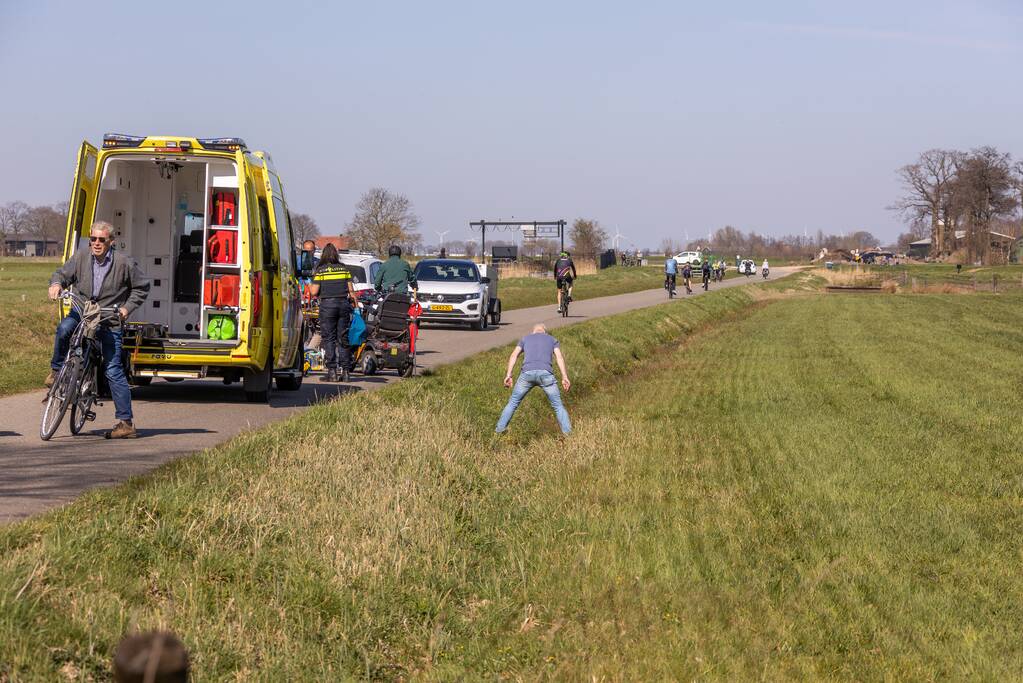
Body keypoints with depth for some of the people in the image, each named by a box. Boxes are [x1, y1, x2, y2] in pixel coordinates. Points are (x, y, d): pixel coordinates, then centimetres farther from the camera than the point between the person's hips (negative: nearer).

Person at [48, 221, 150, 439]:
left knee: (113, 371, -6)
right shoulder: (81, 257, -1)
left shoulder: (124, 263, -7)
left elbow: (142, 286, 6)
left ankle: (127, 422, 0)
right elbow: (64, 273, 5)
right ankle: (56, 370, -5)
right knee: (64, 328, -33)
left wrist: (127, 308, -3)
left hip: (110, 321, -2)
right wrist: (56, 284, -19)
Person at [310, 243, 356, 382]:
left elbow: (314, 292, -6)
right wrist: (352, 298, 23)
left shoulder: (320, 271, -2)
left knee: (329, 338, 1)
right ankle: (345, 371, 6)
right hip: (343, 303, 3)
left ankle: (332, 371, -4)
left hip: (327, 304, -3)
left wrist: (311, 287, 15)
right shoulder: (344, 269, 7)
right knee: (343, 338, 7)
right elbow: (351, 290, 5)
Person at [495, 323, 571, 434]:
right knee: (558, 406, 11)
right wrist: (564, 378, -1)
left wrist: (508, 375, 5)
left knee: (513, 403, 21)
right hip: (545, 374, -1)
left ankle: (500, 428, 19)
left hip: (527, 373, 1)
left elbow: (514, 356, 13)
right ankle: (568, 433, 0)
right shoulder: (552, 340, 26)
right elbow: (560, 357, 9)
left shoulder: (525, 339, 28)